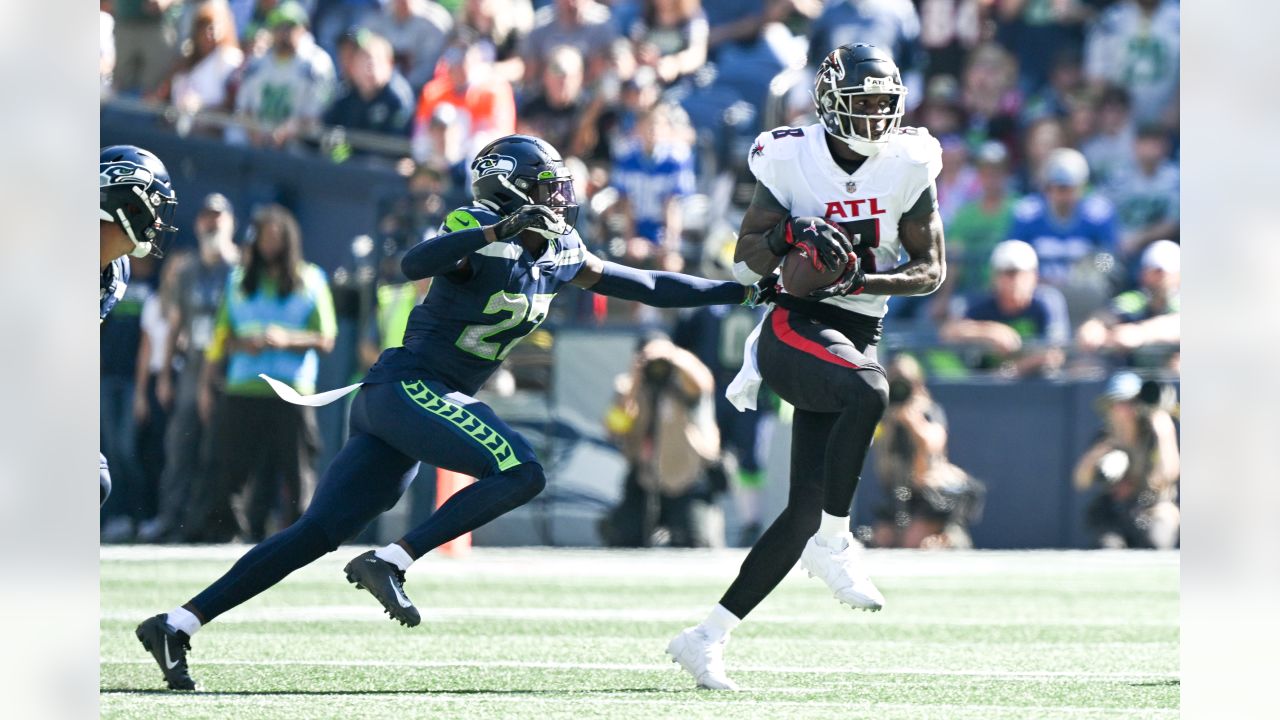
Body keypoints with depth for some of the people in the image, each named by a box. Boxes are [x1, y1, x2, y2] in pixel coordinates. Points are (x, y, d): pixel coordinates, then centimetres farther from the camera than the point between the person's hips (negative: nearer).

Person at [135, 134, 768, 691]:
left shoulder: (560, 255, 15)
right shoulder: (479, 230, -8)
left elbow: (641, 285, 20)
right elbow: (414, 263, -26)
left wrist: (743, 291, 19)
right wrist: (498, 231, -35)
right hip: (407, 385, -8)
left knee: (320, 532, 2)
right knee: (521, 473, -20)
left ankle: (177, 624, -1)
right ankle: (391, 562, -19)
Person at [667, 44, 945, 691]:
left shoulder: (908, 166, 2)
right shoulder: (792, 161, -4)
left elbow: (931, 271, 4)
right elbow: (744, 262, 1)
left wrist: (863, 278, -14)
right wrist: (787, 236, -20)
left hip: (858, 337, 4)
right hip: (796, 327, -4)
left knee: (807, 509, -1)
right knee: (869, 392, -37)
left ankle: (707, 638, 6)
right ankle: (834, 544, -21)